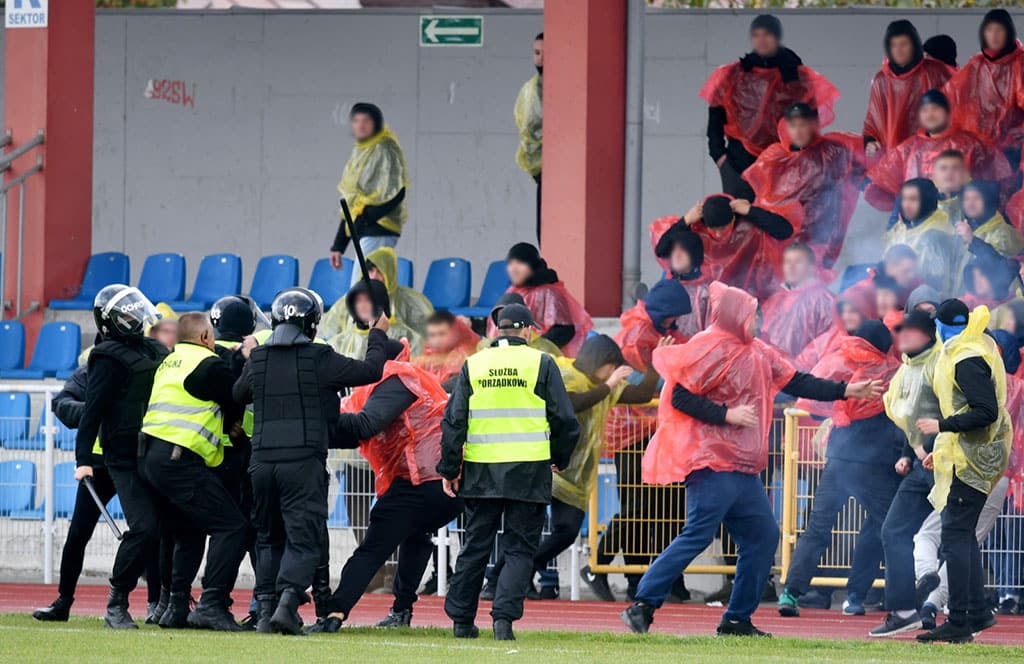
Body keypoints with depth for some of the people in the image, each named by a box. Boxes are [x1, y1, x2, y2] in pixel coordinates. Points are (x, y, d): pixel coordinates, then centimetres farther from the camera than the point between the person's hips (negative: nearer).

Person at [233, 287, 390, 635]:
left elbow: (238, 394, 26)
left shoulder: (258, 359, 7)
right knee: (303, 538, -3)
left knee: (269, 537, 15)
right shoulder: (319, 359, -6)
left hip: (263, 460, 4)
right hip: (303, 461, -4)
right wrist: (377, 335, 20)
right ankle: (287, 602, -19)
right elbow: (371, 371, 2)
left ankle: (266, 608, 9)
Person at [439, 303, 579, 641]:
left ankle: (461, 619, 16)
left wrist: (449, 469, 11)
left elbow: (454, 420, 5)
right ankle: (504, 616, -12)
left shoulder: (473, 365, 6)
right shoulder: (541, 363, -1)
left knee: (475, 547, 13)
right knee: (520, 549, 3)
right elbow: (564, 419, -1)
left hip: (481, 471, 3)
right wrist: (560, 458, 16)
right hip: (529, 471, -3)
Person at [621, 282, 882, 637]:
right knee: (698, 535, -15)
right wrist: (727, 415, -18)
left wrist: (846, 391, 17)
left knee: (763, 535, 8)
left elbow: (796, 382, 21)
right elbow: (680, 396, -14)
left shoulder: (758, 353, 16)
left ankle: (737, 620, 13)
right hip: (713, 465, -9)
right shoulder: (709, 350, -10)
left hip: (744, 468, 9)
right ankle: (643, 605, -14)